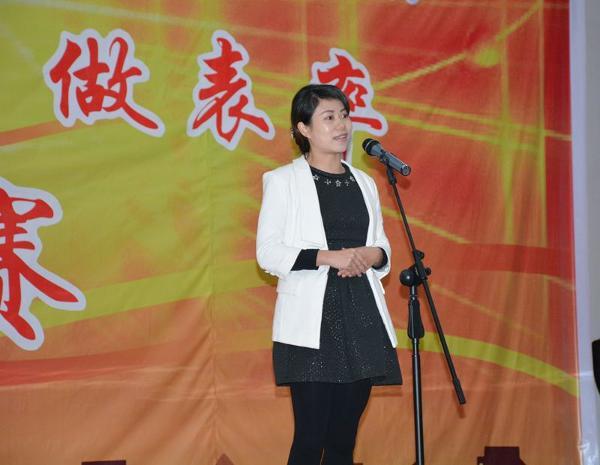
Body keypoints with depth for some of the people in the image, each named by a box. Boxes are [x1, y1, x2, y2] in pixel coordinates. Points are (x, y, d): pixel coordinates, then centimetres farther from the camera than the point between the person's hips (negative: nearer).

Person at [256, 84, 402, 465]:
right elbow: (268, 252, -6)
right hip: (312, 324, -5)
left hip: (362, 319, 5)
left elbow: (383, 247, 19)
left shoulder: (364, 182, 16)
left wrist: (371, 255, -4)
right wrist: (329, 256, -17)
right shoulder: (283, 181, 2)